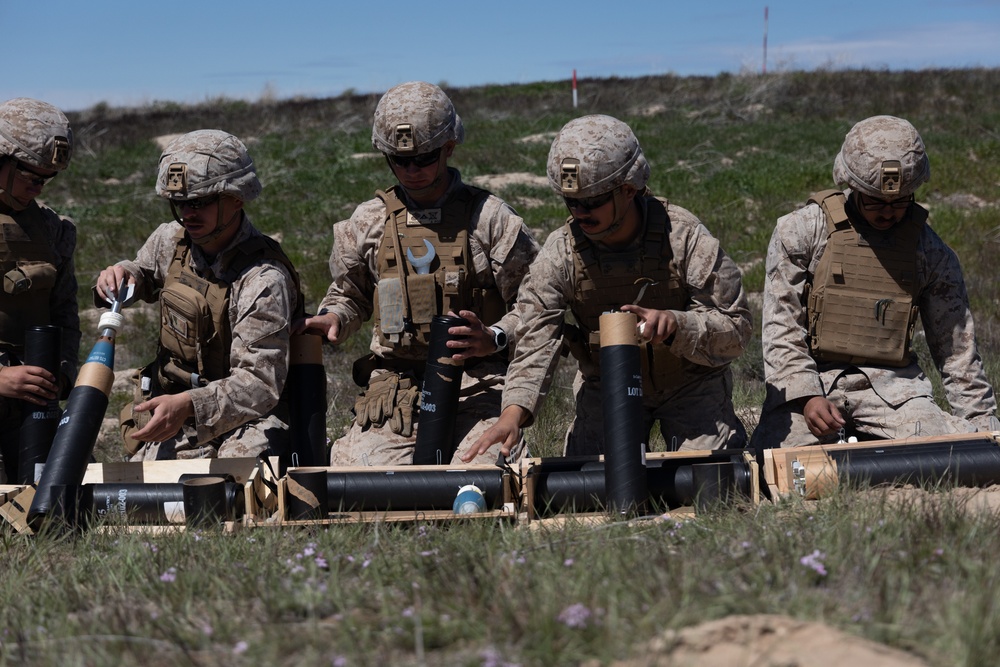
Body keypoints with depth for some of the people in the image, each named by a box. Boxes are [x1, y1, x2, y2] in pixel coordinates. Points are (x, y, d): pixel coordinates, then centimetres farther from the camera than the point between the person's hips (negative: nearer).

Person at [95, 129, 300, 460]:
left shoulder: (264, 280, -21)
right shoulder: (170, 240, 2)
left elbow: (259, 383, -24)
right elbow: (145, 273, 27)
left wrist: (188, 405, -39)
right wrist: (122, 274, 3)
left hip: (242, 423, -6)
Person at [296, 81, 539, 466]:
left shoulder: (489, 217, 3)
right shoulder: (369, 221, 11)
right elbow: (349, 295, 26)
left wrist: (494, 338, -13)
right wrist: (332, 319, 4)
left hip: (476, 383, -2)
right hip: (394, 385, 3)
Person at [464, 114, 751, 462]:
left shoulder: (684, 237, -21)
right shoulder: (560, 251, -16)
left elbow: (736, 329, -19)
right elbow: (536, 338, -23)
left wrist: (675, 324, -38)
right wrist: (514, 411, -40)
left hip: (691, 384, -2)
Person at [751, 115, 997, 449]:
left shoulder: (929, 250, 4)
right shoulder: (802, 231, -2)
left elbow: (956, 346, 10)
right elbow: (781, 326, -4)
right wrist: (806, 395, -16)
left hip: (891, 384, 2)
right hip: (811, 375, -1)